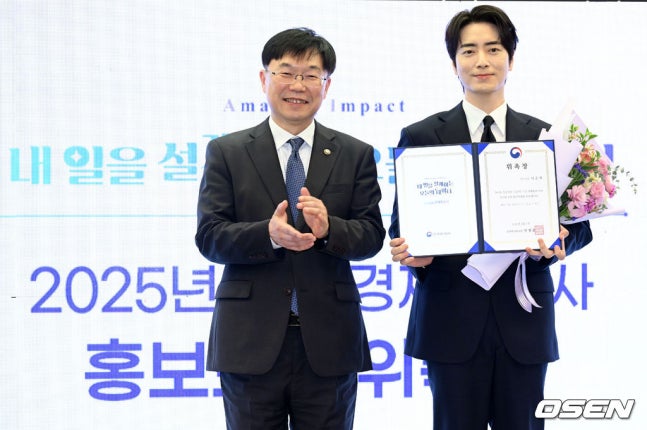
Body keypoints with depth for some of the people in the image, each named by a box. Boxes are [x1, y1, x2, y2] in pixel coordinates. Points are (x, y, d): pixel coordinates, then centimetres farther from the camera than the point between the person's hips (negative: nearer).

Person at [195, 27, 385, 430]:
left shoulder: (356, 155, 7)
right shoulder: (226, 152, 4)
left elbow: (372, 235, 0)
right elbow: (209, 237, -4)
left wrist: (329, 228, -21)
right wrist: (269, 235, -22)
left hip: (329, 340, 1)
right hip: (251, 339, -1)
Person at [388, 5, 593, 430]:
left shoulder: (545, 137, 8)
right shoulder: (421, 137, 4)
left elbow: (576, 219, 8)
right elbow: (403, 225, 5)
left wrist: (558, 243, -14)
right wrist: (413, 252, -17)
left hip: (524, 320, 2)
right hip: (452, 319, -1)